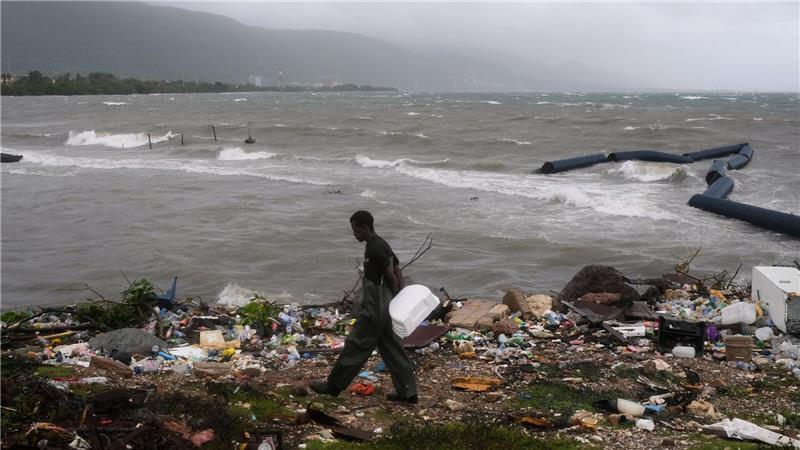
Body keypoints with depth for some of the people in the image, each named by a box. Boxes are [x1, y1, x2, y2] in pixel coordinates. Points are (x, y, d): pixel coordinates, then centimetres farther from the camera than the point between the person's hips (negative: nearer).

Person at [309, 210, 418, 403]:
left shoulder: (374, 249, -20)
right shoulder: (382, 245, 11)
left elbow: (391, 277, -19)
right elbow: (397, 271, 12)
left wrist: (396, 297, -3)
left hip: (374, 310, -10)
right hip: (385, 309, 10)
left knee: (355, 346, 2)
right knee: (392, 349, 11)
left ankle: (333, 385, 15)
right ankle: (407, 391, 13)